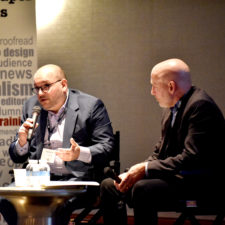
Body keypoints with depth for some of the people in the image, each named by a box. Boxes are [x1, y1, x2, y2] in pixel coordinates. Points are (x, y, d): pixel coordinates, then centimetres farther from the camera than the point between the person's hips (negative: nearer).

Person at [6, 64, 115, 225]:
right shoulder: (31, 106, 16)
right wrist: (22, 142, -5)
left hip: (76, 178, -4)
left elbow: (107, 148, -4)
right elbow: (17, 157, 19)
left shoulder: (91, 105, 2)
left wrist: (80, 153, -23)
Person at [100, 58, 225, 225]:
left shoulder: (200, 105, -16)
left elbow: (191, 158, -23)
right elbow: (159, 153, 17)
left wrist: (146, 169, -21)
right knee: (109, 185, 0)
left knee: (143, 189, -33)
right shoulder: (171, 108, 14)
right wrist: (136, 171, -3)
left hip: (201, 184, -10)